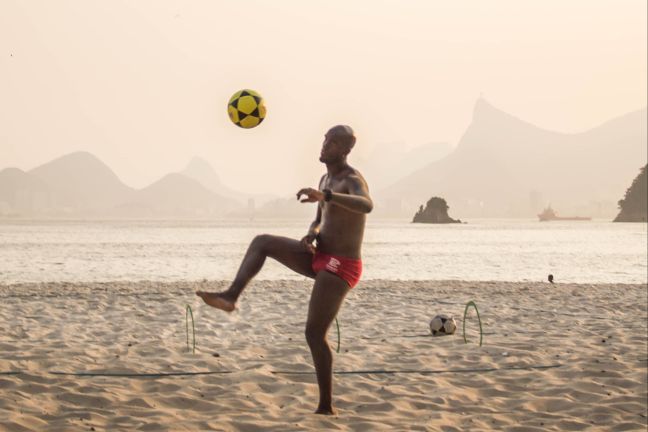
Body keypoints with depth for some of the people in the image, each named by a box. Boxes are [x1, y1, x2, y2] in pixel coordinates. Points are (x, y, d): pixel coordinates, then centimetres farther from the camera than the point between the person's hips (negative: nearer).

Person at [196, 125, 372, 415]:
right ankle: (230, 297, -7)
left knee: (315, 334, -9)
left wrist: (324, 196, -58)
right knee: (261, 242, 5)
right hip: (322, 259, 9)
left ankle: (326, 407, 0)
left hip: (339, 268, -9)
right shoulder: (327, 178, 12)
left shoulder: (353, 180, -19)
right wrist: (309, 238, -7)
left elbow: (367, 206, -44)